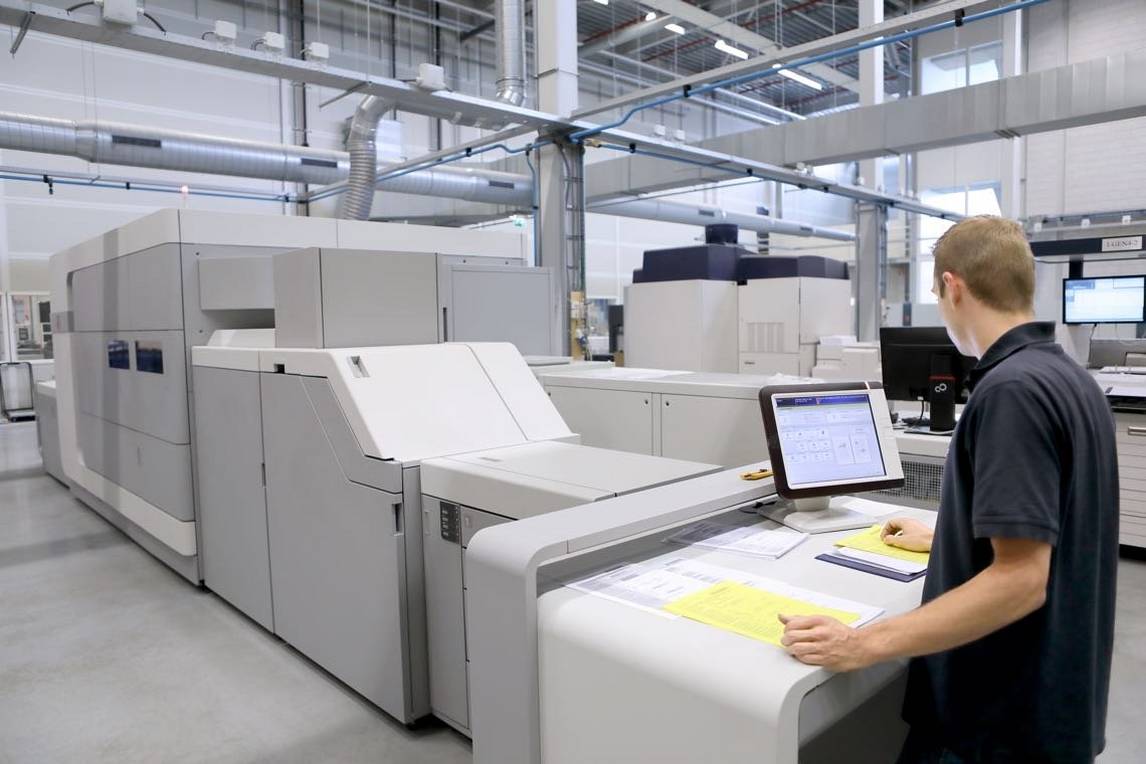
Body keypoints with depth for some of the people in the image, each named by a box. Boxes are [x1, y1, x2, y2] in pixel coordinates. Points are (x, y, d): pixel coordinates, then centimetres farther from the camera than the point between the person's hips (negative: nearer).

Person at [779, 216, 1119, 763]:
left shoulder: (1012, 389, -25)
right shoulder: (1069, 377, 6)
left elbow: (1019, 581, -28)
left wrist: (865, 645, -28)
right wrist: (947, 540, 28)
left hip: (1004, 718, -9)